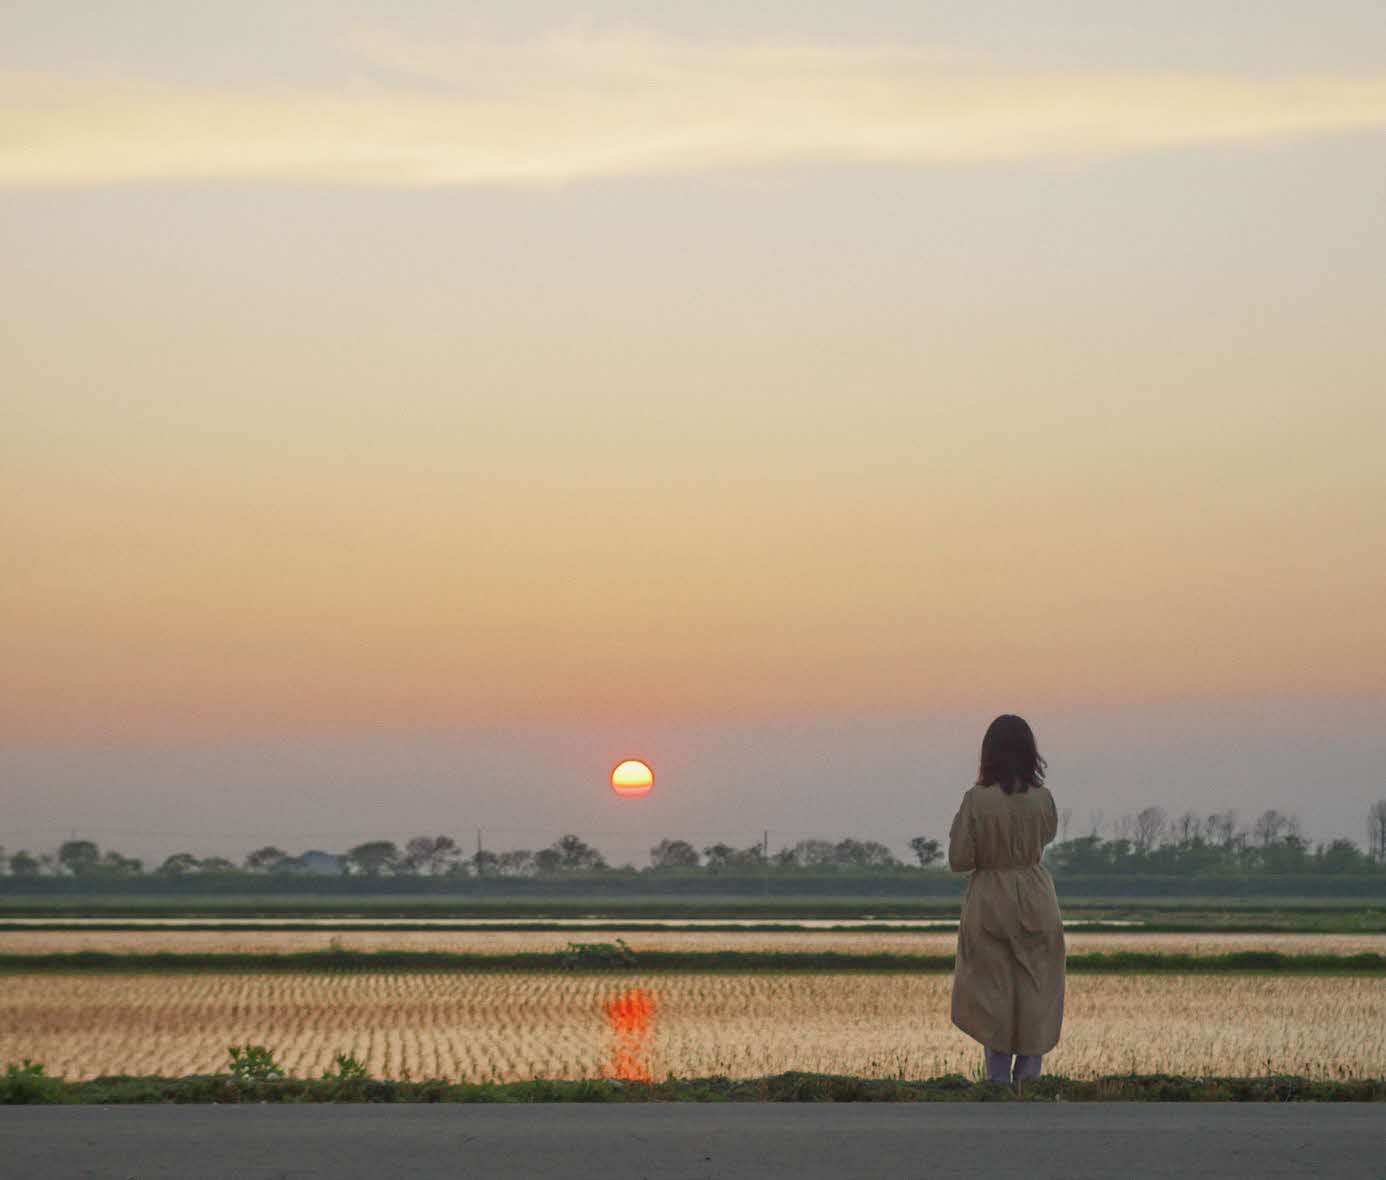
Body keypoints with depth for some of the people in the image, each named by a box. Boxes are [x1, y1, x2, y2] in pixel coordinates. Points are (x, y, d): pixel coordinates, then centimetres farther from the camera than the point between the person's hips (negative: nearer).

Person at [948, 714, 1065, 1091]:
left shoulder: (977, 799, -16)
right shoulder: (1042, 798, -7)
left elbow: (960, 860, -12)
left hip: (990, 902, -2)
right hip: (1036, 901, 2)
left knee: (994, 993, 9)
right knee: (1036, 993, 10)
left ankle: (999, 1083, 11)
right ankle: (1029, 1079, 10)